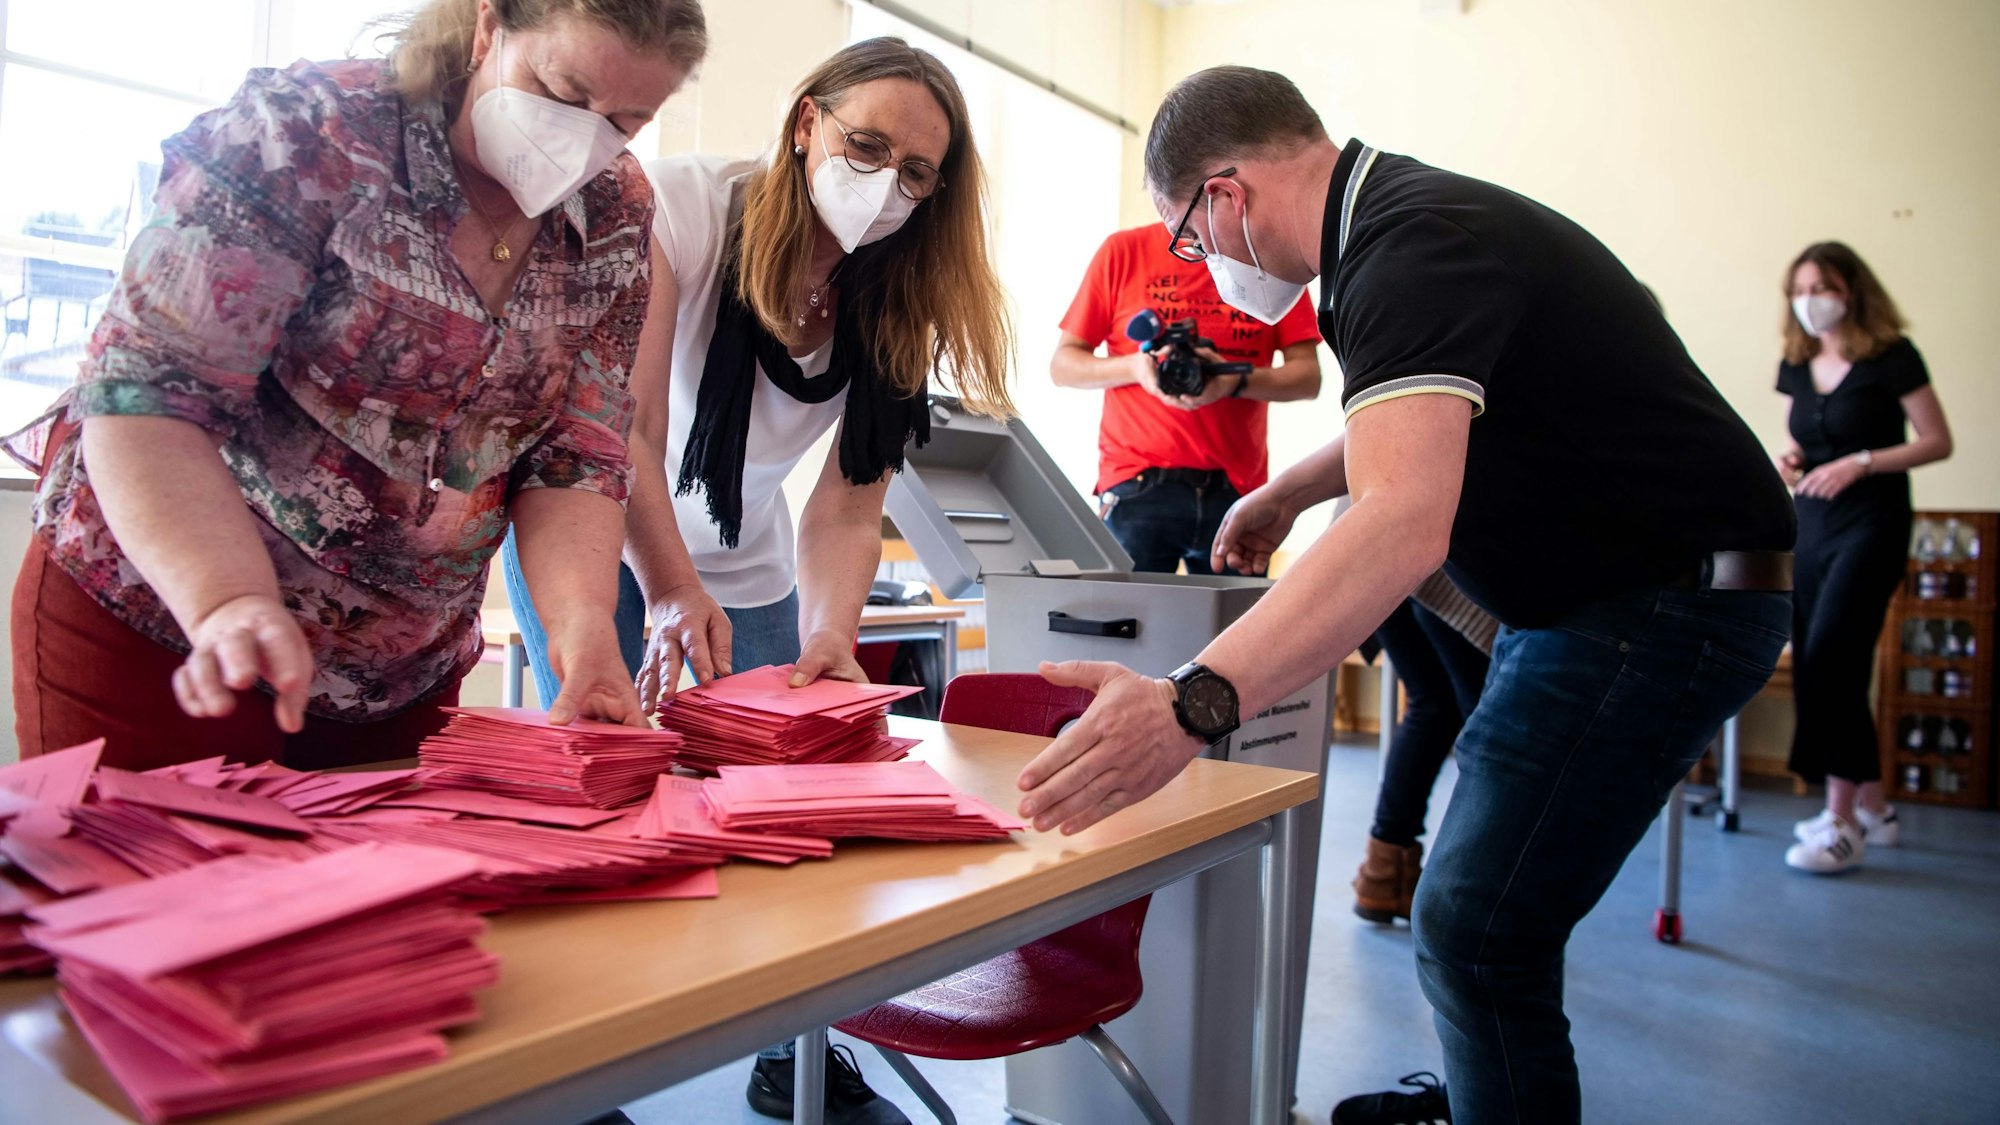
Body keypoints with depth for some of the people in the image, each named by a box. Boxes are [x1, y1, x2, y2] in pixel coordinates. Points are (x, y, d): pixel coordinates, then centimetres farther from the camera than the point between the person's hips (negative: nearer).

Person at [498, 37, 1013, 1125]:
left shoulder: (895, 304, -9)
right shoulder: (681, 204, -21)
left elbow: (846, 507, -15)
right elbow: (622, 424, -27)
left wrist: (828, 640, -31)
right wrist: (670, 592, -38)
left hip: (746, 566, 4)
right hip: (590, 537, -3)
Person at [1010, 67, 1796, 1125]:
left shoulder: (1411, 248, -24)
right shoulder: (1408, 213, 9)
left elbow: (1404, 520, -40)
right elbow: (1416, 423, 28)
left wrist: (1191, 703, -49)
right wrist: (1288, 491, 28)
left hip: (1667, 594, -11)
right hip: (1606, 590, 11)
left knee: (1477, 931, -11)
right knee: (1489, 895, 22)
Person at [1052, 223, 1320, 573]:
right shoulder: (1124, 250, 6)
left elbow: (1307, 376, 3)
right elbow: (1063, 365, 6)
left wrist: (1236, 381, -16)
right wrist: (1134, 366, -12)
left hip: (1237, 488, 1)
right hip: (1138, 484, -1)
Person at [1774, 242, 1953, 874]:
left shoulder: (1890, 357, -7)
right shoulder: (1797, 364, 10)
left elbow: (1938, 442, -7)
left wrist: (1860, 462, -20)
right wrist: (1794, 459, -1)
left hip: (1871, 524, -7)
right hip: (1813, 524, 7)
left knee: (1828, 657, -17)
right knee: (1815, 666, 6)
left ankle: (1842, 825, -9)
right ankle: (1873, 809, 21)